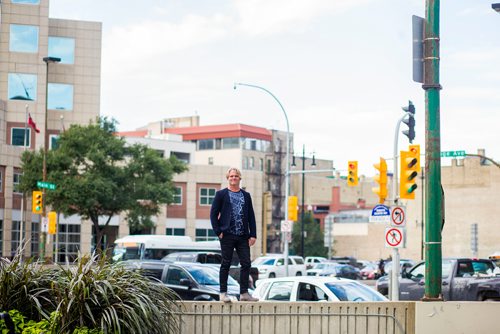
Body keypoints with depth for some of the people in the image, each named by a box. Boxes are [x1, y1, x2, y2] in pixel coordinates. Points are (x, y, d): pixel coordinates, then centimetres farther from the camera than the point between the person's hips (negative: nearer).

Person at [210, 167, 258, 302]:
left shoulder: (246, 195, 14)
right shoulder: (221, 194, 4)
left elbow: (251, 216, 12)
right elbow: (213, 214, 1)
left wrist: (253, 234, 4)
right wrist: (218, 232, -8)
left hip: (243, 236, 4)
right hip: (227, 235, -3)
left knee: (246, 264, 0)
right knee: (226, 264, 0)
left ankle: (244, 293, 7)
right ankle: (223, 293, 7)